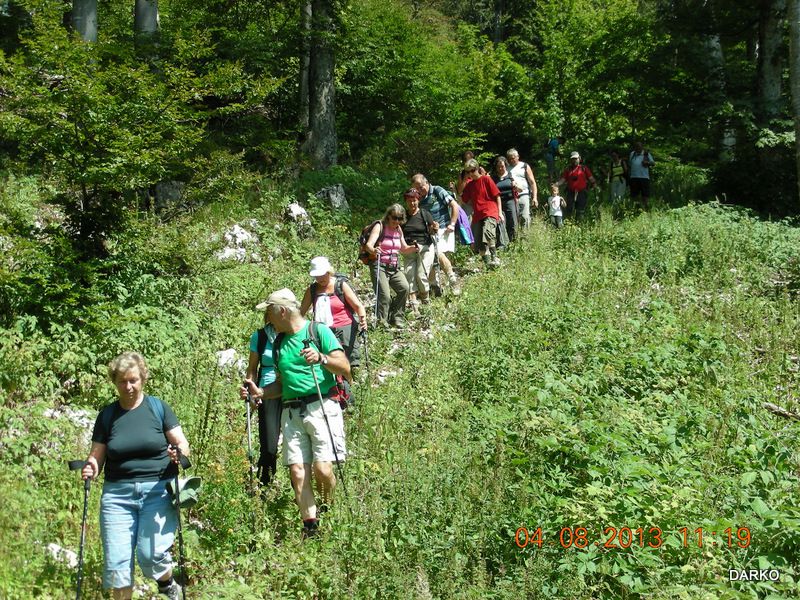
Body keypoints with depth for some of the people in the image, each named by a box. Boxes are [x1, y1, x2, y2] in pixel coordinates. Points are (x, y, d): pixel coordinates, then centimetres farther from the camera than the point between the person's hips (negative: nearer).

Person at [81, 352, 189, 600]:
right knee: (116, 563, -4)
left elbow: (182, 444, 2)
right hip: (117, 494, 2)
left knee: (150, 555, -12)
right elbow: (97, 456, 10)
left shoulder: (158, 407, 3)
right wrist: (91, 468, -13)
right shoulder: (107, 415, 7)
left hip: (158, 490, -2)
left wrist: (179, 452, -21)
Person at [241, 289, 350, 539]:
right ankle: (311, 527, 0)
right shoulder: (279, 342, 20)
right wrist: (259, 392, 9)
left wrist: (321, 358, -21)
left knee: (322, 469, -14)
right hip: (291, 412, 6)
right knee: (297, 471, -5)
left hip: (322, 407, -6)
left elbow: (345, 369, -5)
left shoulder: (319, 330, 1)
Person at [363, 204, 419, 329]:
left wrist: (413, 248, 0)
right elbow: (368, 245, -19)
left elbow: (404, 249, 22)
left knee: (404, 287, -18)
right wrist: (373, 250, -42)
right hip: (379, 266, -5)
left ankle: (396, 318, -2)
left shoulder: (398, 229, 13)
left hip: (394, 268, 5)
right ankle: (381, 322, -2)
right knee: (384, 295, -18)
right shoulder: (380, 226, -5)